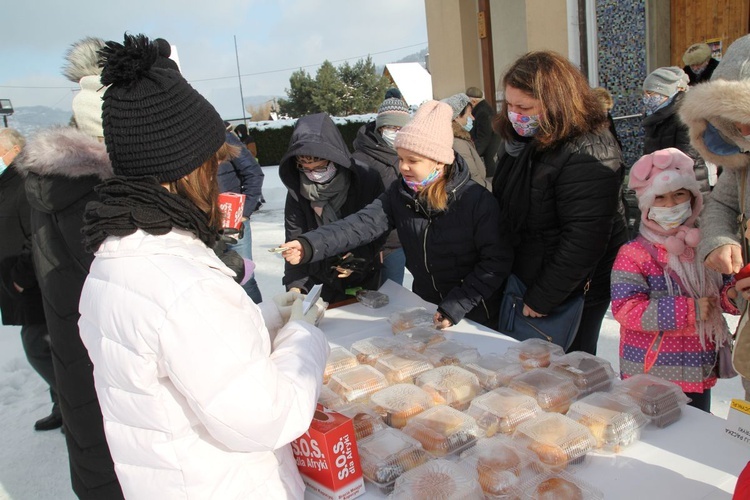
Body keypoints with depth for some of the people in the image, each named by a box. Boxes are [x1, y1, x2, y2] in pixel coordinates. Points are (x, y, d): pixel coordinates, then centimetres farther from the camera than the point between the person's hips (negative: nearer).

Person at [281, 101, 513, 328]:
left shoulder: (476, 200, -21)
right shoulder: (399, 194, -7)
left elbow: (497, 260, -19)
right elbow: (361, 224, -21)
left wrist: (457, 306, -22)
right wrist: (309, 245, -36)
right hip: (424, 306, 4)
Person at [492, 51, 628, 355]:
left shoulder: (587, 158, -25)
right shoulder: (525, 141, 3)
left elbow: (583, 241, -27)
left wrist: (542, 299, -20)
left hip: (572, 292, -8)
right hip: (523, 282, 8)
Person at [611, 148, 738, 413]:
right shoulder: (634, 254, -10)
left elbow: (719, 292, 17)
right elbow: (626, 309, -19)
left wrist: (732, 295, -8)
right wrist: (689, 310, -21)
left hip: (699, 375, 5)